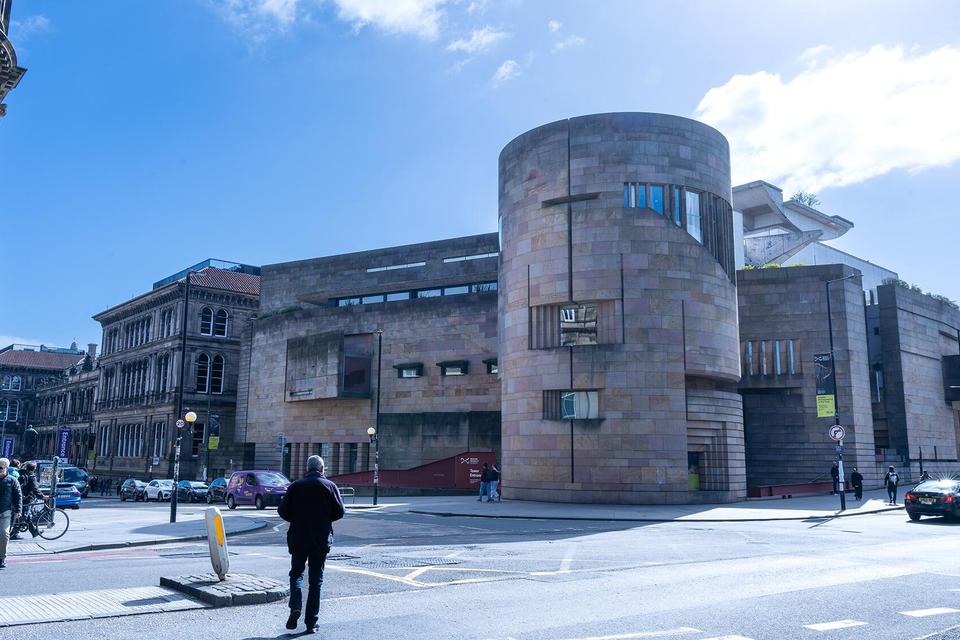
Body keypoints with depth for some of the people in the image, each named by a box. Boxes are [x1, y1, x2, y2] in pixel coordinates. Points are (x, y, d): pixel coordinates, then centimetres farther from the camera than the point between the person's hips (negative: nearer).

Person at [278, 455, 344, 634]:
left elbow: (282, 511, -3)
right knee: (316, 579, 8)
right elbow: (339, 512, -5)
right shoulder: (330, 486, -4)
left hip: (298, 538, 0)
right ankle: (311, 623, 9)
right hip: (321, 539, 0)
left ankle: (295, 608, -7)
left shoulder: (295, 486, -2)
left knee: (296, 573, 16)